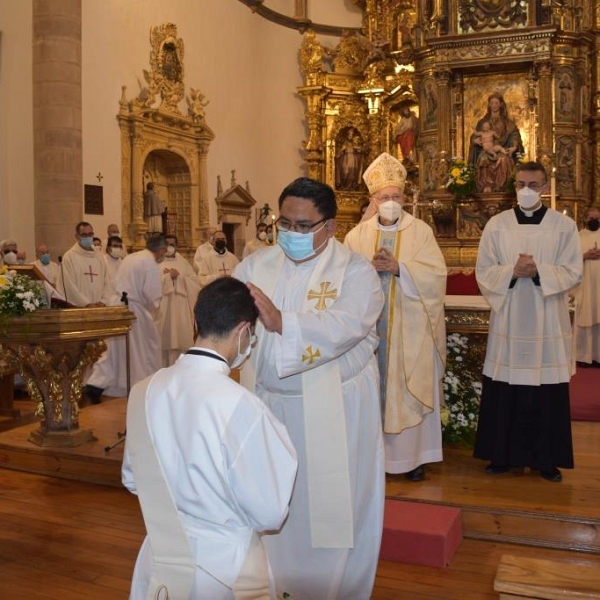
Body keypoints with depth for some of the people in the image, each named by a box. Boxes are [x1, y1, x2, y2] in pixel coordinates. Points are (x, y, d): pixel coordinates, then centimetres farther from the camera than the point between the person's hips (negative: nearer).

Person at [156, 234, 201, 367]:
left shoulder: (184, 263, 14)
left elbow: (194, 282, 3)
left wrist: (179, 277, -8)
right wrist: (169, 276, -12)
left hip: (181, 309, 2)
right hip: (163, 308, -2)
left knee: (181, 339, 1)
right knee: (164, 340, -4)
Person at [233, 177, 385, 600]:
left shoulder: (356, 271, -11)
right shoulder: (256, 265, 1)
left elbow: (343, 327, -28)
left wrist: (281, 322, -42)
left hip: (335, 409, -3)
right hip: (269, 403, 4)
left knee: (331, 503, 10)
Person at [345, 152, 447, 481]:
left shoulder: (421, 231, 1)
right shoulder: (357, 235, 7)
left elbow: (436, 274, -8)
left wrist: (398, 267, -18)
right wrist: (370, 267, -17)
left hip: (410, 328, -2)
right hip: (370, 327, 2)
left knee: (411, 388, 3)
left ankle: (413, 455, 14)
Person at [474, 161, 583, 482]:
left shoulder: (565, 226, 1)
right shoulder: (497, 224, 3)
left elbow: (573, 273, -4)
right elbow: (483, 271, 1)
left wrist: (538, 271, -19)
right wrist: (512, 271, -17)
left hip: (548, 323, 0)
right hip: (508, 320, 1)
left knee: (548, 394, 4)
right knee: (504, 393, 5)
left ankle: (546, 459, 18)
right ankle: (503, 455, 18)